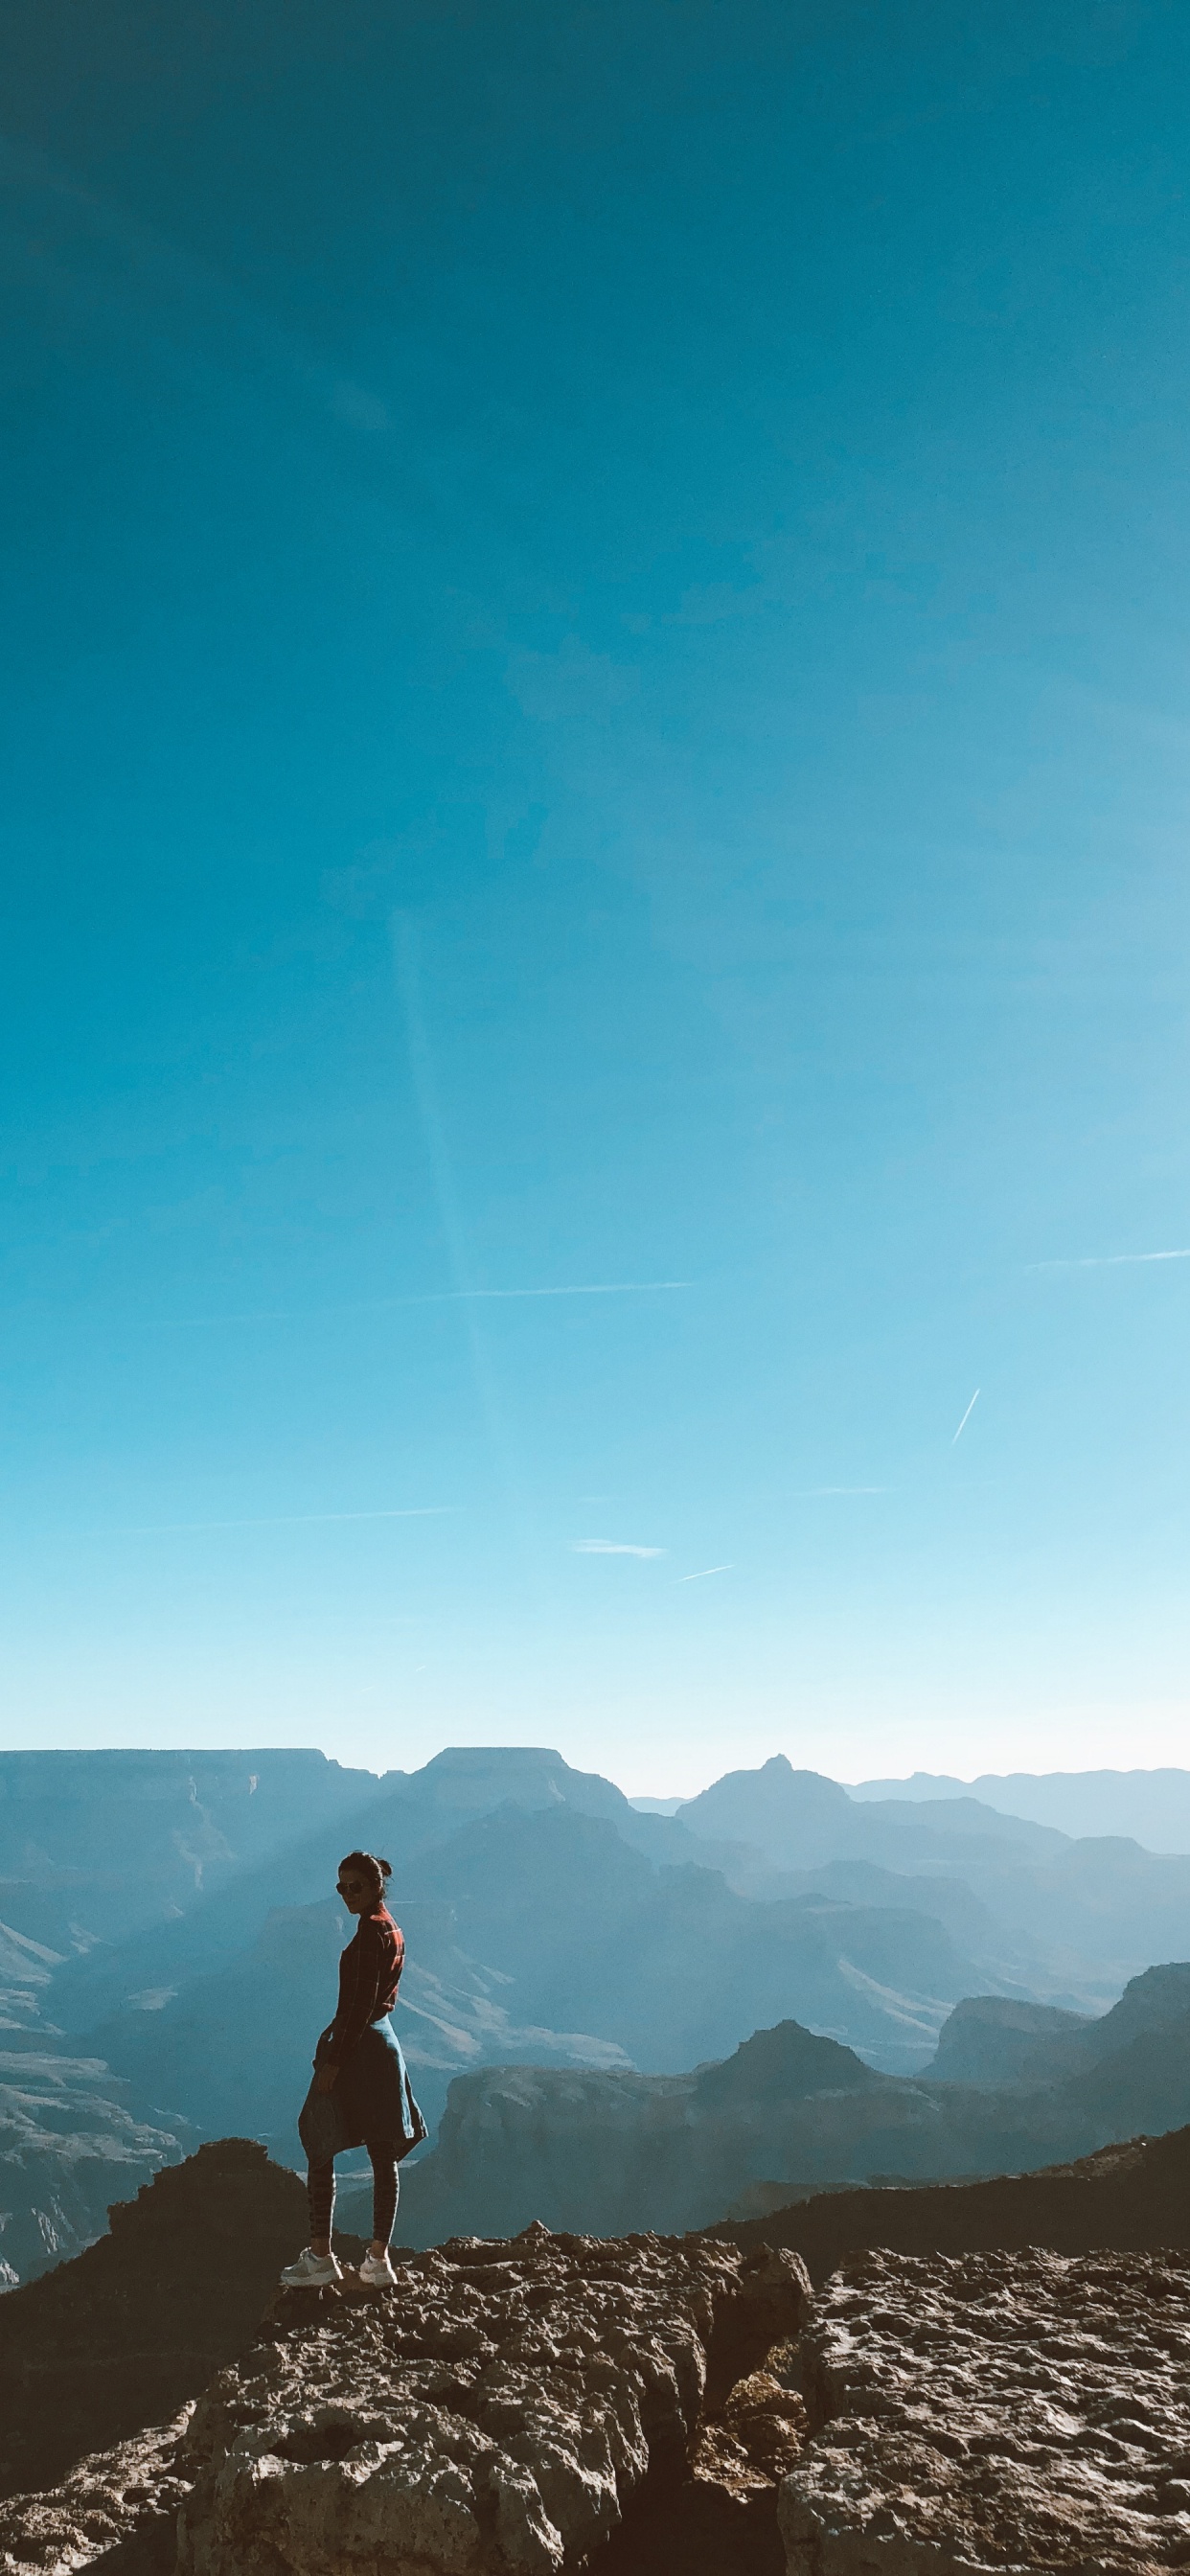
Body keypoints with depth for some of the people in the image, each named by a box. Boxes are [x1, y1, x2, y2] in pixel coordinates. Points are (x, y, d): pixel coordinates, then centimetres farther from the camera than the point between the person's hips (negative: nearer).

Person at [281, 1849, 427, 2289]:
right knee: (383, 2157, 9)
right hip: (384, 2042, 9)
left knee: (318, 2150, 3)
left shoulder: (369, 1931, -17)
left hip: (356, 2049, -9)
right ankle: (378, 2259, 15)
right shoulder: (393, 1929, 10)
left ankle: (320, 2256, 8)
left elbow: (360, 2004, -21)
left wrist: (332, 2062, -18)